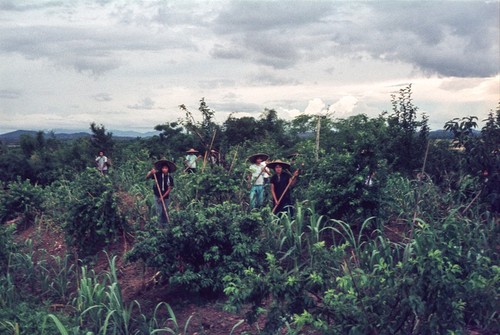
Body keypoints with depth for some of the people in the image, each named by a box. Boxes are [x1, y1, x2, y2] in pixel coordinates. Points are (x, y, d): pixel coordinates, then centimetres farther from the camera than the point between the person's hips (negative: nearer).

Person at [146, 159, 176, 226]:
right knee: (159, 211, -6)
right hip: (157, 196, -1)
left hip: (166, 197, 1)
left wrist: (163, 197, -12)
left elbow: (169, 189, -6)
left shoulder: (170, 177, -8)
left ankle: (165, 224, 26)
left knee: (165, 212, 11)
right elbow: (147, 177, -11)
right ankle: (159, 225, 4)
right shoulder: (157, 174, -10)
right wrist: (151, 172, -31)